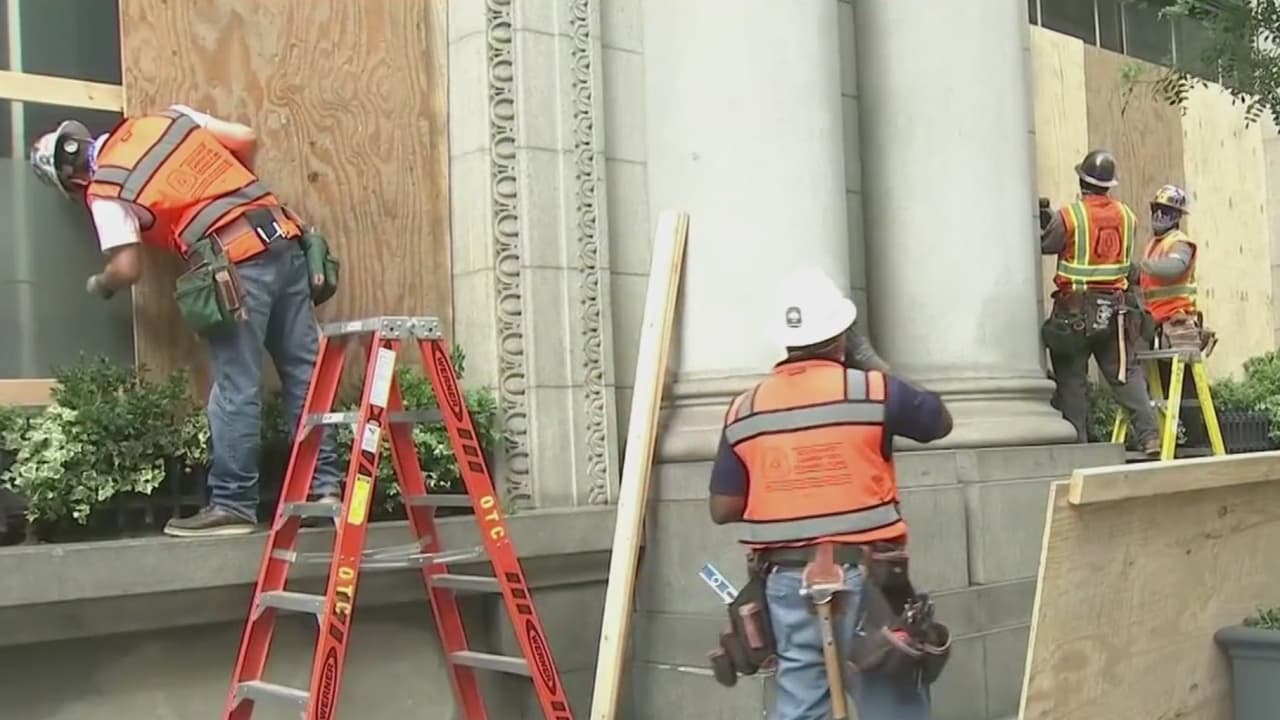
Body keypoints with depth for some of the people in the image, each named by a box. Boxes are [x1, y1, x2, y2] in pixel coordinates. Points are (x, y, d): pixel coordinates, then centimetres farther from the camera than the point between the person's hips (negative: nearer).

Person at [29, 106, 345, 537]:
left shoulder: (106, 190, 1)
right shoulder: (168, 117, 16)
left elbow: (126, 270, -2)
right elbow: (246, 140, 16)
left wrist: (99, 286, 20)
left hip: (237, 266, -7)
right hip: (282, 239, 7)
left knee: (235, 391, -1)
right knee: (305, 371, 8)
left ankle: (232, 505, 5)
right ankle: (324, 487, 13)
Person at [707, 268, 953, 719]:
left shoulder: (745, 410, 3)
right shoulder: (872, 390, -5)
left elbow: (723, 509, 3)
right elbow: (940, 421, 14)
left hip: (786, 577, 3)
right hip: (861, 572, -3)